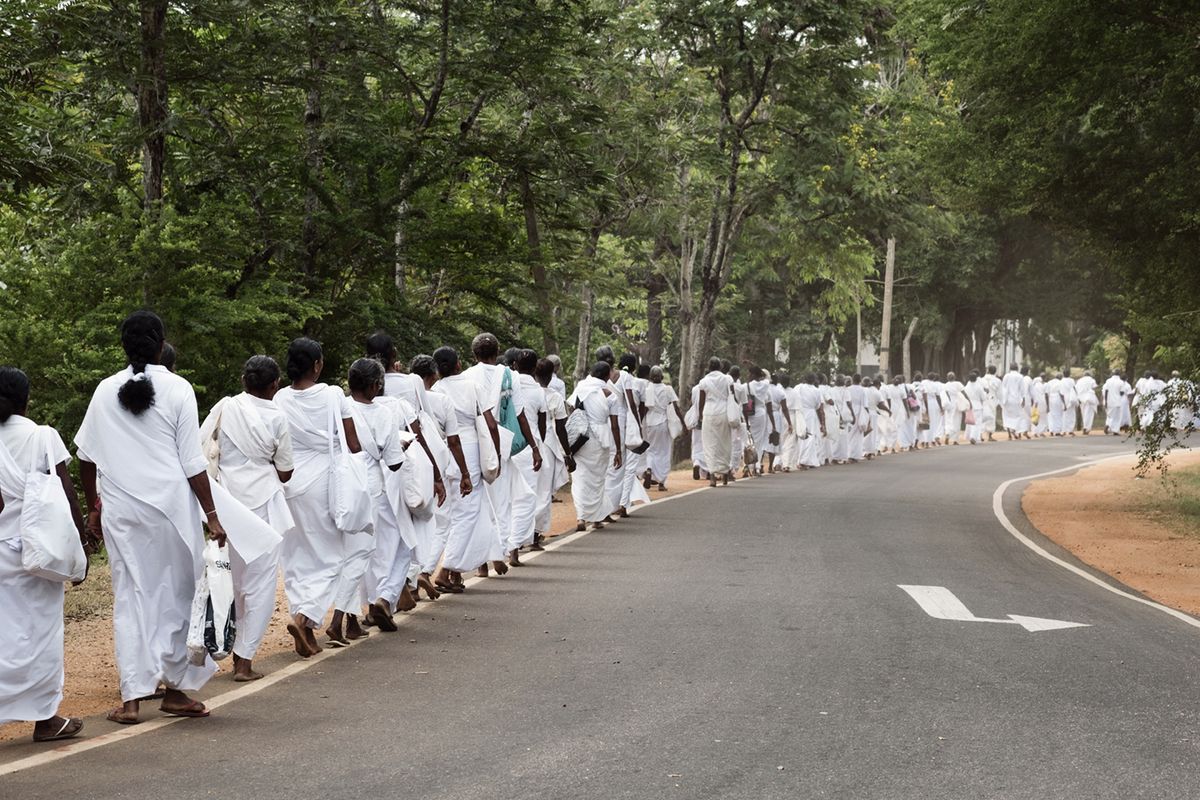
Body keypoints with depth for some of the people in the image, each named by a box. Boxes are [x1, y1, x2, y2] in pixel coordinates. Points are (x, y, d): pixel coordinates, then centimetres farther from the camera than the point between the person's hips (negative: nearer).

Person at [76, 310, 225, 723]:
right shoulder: (177, 389, -5)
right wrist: (211, 514, -2)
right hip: (171, 504, -2)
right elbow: (193, 461, -7)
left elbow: (86, 456, 9)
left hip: (121, 510, 2)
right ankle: (174, 687, 15)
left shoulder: (106, 391, 4)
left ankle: (131, 696, 1)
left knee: (130, 597, 5)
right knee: (176, 594, 9)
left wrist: (92, 504, 22)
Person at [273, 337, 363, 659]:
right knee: (329, 556, 6)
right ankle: (305, 616, -14)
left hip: (289, 484, 3)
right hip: (325, 483, -3)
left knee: (296, 559, 11)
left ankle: (305, 633, 13)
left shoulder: (280, 400, 0)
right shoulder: (333, 396, -7)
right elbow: (354, 445, -4)